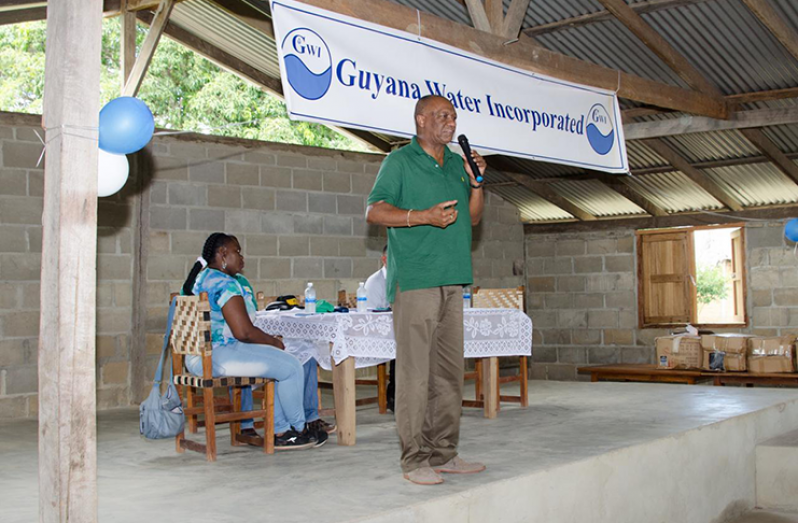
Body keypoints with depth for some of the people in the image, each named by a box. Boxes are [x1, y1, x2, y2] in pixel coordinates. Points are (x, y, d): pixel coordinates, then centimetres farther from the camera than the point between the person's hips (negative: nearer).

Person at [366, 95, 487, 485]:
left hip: (452, 281, 7)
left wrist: (476, 183, 6)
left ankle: (443, 453, 17)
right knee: (415, 371, -7)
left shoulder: (456, 164, 20)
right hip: (414, 280, -7)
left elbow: (473, 218, 23)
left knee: (449, 372, 9)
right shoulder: (400, 161, 0)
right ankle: (414, 458, 0)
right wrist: (425, 216, -17)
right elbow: (373, 211, -7)